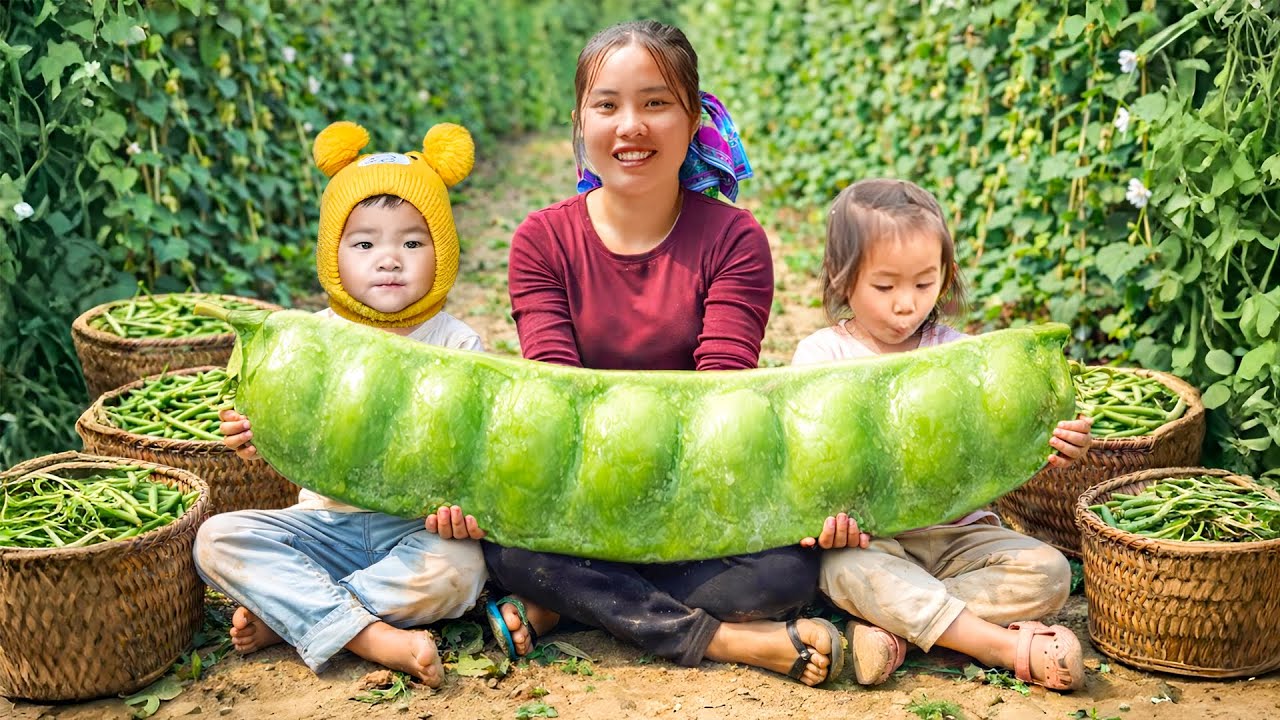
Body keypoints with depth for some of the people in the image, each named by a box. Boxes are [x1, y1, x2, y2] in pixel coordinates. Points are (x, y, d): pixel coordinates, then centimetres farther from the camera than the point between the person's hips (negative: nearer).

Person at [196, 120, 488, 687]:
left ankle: (284, 616, -19)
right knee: (217, 539, -18)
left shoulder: (455, 344, -1)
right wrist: (262, 434, -21)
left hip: (418, 527, -2)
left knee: (457, 570, -33)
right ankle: (369, 636, -30)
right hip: (328, 522, 2)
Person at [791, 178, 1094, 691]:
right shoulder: (822, 355, 1)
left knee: (1047, 572, -19)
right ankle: (1011, 647, -36)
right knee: (851, 572, -36)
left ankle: (894, 624, -28)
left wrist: (1045, 448, -24)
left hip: (955, 532, 3)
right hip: (865, 537, -3)